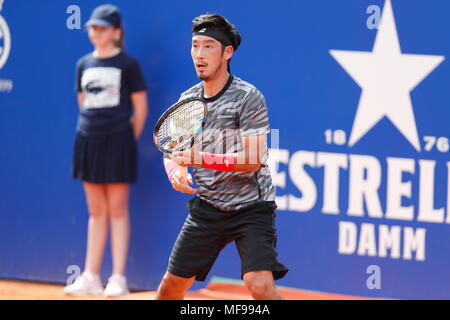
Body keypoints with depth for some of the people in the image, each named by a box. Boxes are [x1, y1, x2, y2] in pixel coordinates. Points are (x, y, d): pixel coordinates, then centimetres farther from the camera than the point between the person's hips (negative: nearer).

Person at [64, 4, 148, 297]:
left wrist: (129, 140, -1)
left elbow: (141, 108, -1)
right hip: (88, 140, 5)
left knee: (117, 211, -2)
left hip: (118, 141, -5)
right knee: (96, 212, 9)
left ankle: (119, 278, 1)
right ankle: (91, 277, 12)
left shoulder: (127, 64, -3)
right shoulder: (84, 65, 10)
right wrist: (91, 129, 9)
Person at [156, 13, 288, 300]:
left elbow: (252, 159, -20)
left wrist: (203, 159, -30)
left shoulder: (249, 98, -13)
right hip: (206, 207, 6)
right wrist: (176, 171, -8)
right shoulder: (188, 99, 7)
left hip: (251, 206, -6)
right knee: (173, 284, 9)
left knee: (260, 285, -23)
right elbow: (172, 150, 15)